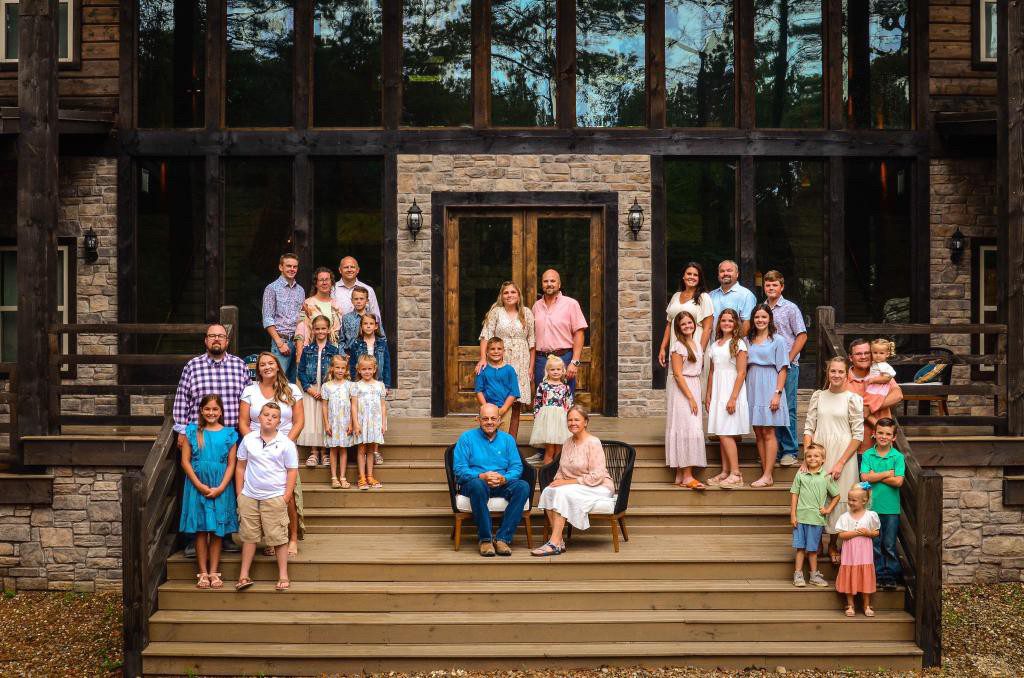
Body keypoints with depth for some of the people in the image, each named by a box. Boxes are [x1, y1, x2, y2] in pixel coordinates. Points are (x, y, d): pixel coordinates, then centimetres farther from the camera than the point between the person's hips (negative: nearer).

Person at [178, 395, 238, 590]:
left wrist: (220, 488, -9)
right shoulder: (192, 432, 3)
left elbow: (231, 464, 1)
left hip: (221, 488, 0)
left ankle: (214, 572, 9)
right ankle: (203, 573, 6)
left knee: (217, 531, 3)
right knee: (201, 530, 1)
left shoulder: (229, 434, 3)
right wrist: (200, 485, -10)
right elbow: (185, 461, 0)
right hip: (197, 486, 0)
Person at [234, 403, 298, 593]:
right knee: (249, 536, 9)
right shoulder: (248, 439, 4)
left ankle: (283, 576, 9)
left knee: (278, 538, 1)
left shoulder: (286, 443, -3)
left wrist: (286, 496, -6)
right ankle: (244, 576, 16)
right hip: (249, 497, 3)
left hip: (274, 498, -2)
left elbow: (292, 471, -1)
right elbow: (240, 466, 10)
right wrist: (239, 493, 6)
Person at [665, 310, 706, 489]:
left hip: (694, 388, 8)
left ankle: (680, 476, 9)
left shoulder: (696, 343, 13)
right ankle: (687, 476, -13)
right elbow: (677, 374, -16)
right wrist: (690, 397, -17)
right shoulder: (678, 346, -10)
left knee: (692, 430, 6)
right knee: (686, 429, -12)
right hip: (681, 389, -8)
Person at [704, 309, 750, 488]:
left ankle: (736, 474, -10)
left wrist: (733, 398, -17)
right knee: (721, 434, 6)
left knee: (726, 433, -12)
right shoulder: (715, 345, 15)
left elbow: (741, 373, -11)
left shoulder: (738, 344, -6)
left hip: (731, 391, -7)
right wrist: (708, 395, 12)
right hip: (717, 391, 7)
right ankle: (725, 472, 10)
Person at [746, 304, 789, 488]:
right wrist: (744, 392, 5)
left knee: (768, 433, -6)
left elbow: (782, 369, -4)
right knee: (758, 433, 5)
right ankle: (766, 474, 9)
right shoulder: (749, 340, 14)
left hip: (769, 389, -5)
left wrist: (777, 393, -13)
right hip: (753, 389, 5)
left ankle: (767, 476, -5)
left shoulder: (777, 340, 0)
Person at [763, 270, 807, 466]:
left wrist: (788, 360, -8)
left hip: (787, 365, -4)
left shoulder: (790, 308, 0)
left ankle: (790, 452, 1)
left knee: (787, 408, -4)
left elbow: (802, 336, -2)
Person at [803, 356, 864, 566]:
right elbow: (809, 428, 6)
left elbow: (858, 435, -5)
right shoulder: (818, 397, 6)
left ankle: (832, 545, 19)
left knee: (838, 499, 1)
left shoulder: (853, 399, -3)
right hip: (818, 456, 2)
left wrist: (841, 463, -11)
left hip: (843, 456, -2)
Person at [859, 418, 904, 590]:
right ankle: (879, 575, 16)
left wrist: (876, 476, -10)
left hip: (891, 508, -1)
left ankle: (891, 576, 13)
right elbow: (864, 477, -11)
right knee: (875, 544, 7)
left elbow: (898, 481, -14)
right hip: (872, 506, 1)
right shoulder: (867, 455, 2)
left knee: (889, 545, 4)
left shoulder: (898, 457, -3)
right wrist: (887, 474, -11)